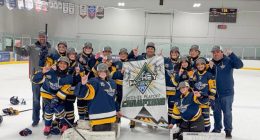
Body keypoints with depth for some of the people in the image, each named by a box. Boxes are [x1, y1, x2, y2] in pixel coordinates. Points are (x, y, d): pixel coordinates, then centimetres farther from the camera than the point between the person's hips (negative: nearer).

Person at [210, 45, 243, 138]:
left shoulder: (228, 61, -8)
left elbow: (239, 65, -25)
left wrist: (231, 54, -31)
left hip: (227, 92, -4)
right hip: (215, 92, 4)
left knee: (227, 112, 6)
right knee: (216, 112, 17)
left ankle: (228, 130, 22)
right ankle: (217, 128, 34)